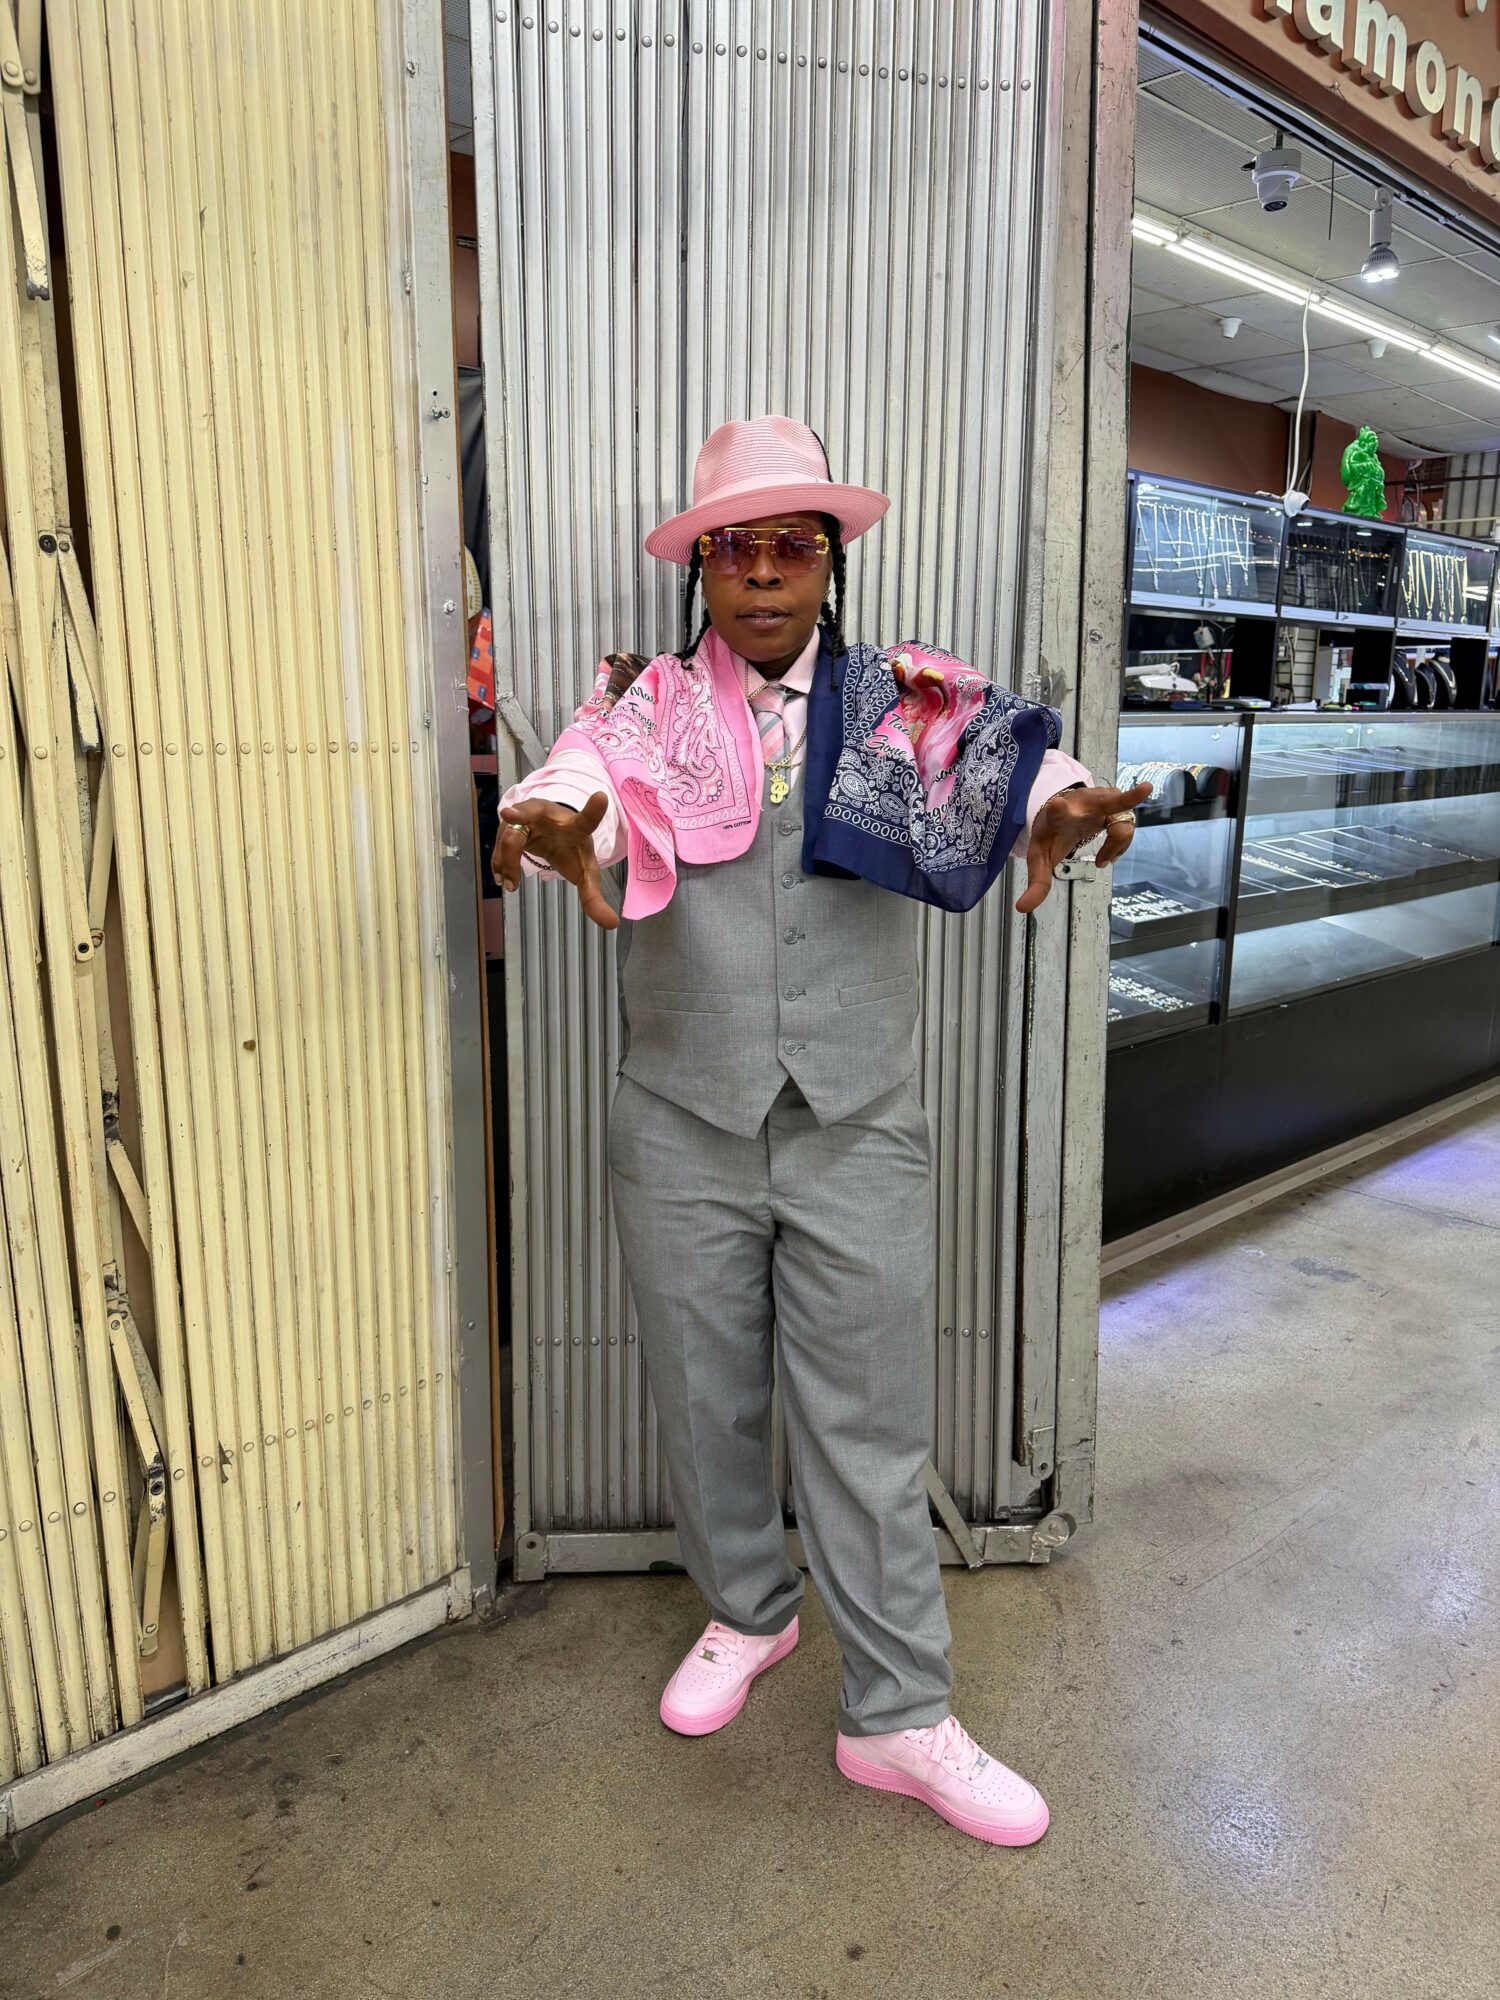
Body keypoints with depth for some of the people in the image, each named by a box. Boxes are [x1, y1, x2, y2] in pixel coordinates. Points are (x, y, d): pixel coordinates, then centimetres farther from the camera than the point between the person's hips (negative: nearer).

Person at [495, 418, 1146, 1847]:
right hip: (683, 1135, 1)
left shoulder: (903, 706, 1)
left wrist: (1058, 807, -41)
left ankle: (897, 1717, 25)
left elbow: (1001, 771, -17)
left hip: (858, 1137, -1)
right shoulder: (648, 708, 1)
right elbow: (582, 780, -19)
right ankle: (747, 1610, 44)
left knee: (870, 1424, 7)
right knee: (705, 1401, 17)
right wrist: (549, 822, -43)